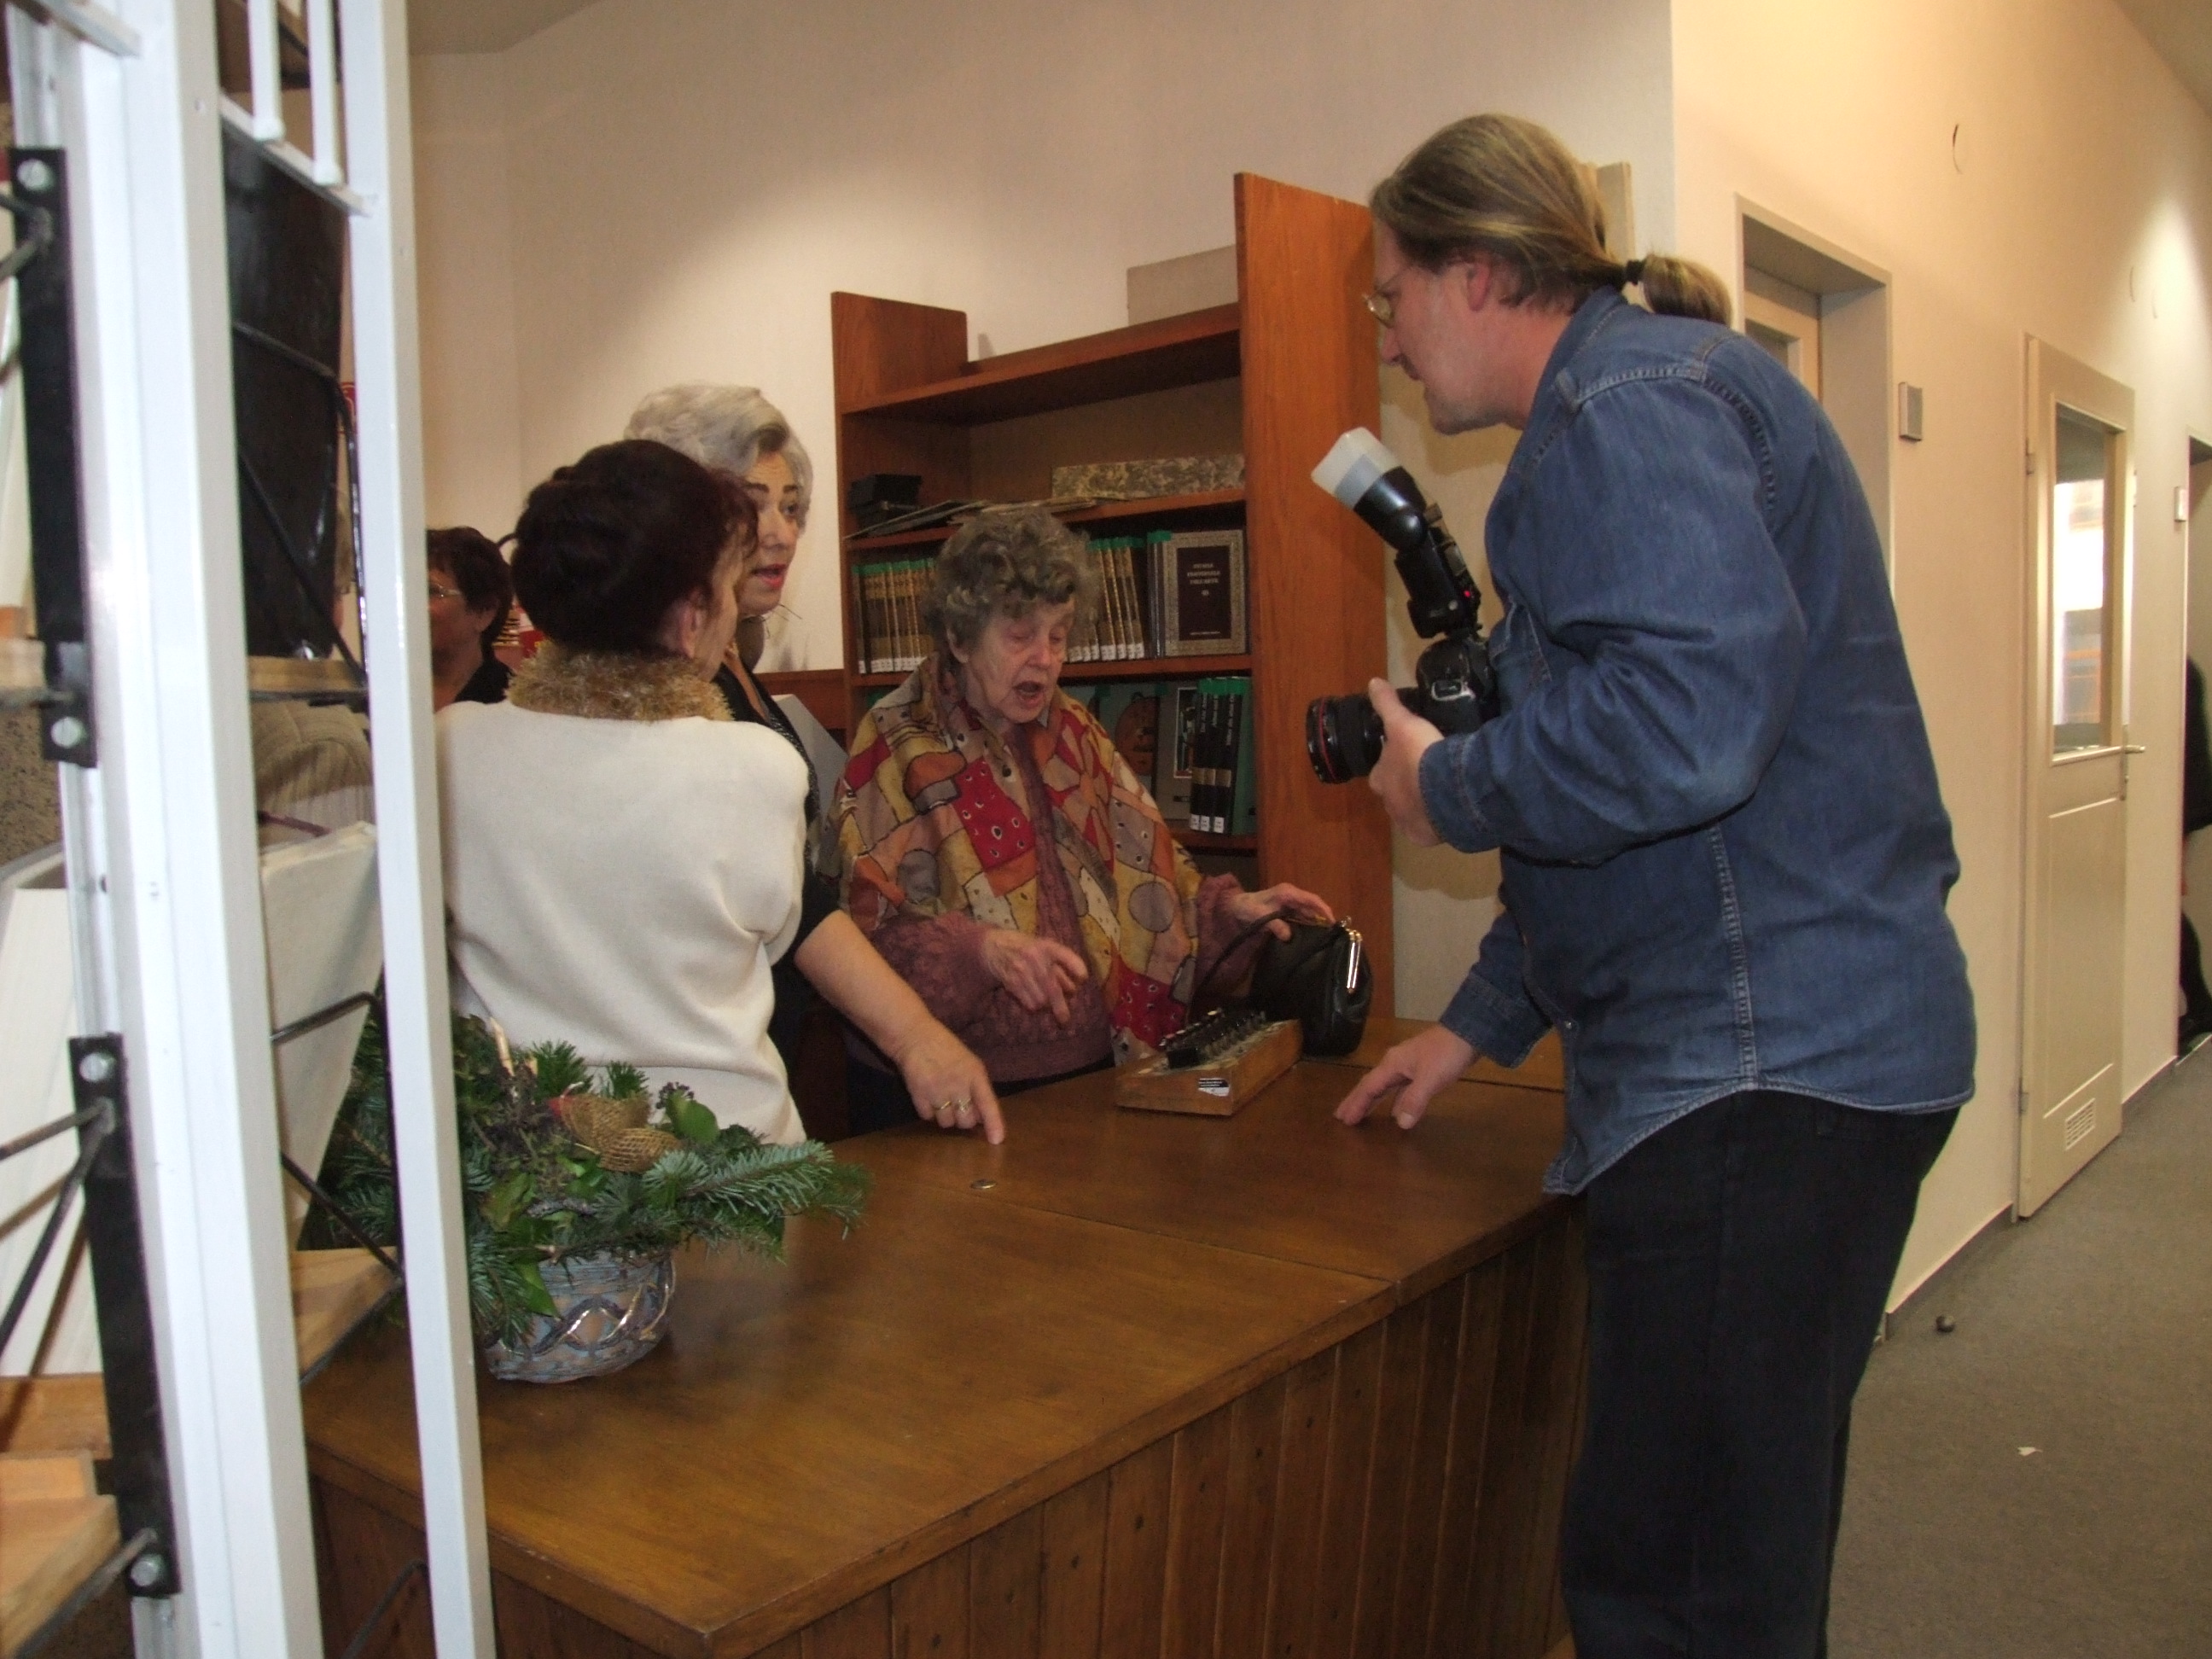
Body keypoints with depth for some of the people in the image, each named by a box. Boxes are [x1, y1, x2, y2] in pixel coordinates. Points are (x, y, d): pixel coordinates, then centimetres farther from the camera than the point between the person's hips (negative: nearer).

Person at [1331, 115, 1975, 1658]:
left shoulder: (1631, 401, -10)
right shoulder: (1648, 392, 23)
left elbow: (1681, 724, -29)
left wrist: (1443, 784, -10)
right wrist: (1482, 1022, 27)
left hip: (1762, 1065, -11)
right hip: (1777, 1058, 11)